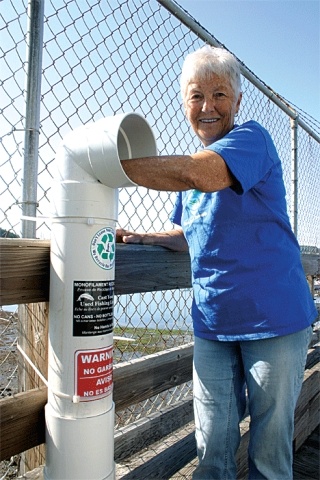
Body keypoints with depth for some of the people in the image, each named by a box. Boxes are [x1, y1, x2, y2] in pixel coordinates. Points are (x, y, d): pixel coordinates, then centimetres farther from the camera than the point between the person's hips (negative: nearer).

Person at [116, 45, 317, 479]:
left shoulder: (252, 138, -10)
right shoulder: (191, 165, 12)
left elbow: (199, 173, -32)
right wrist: (138, 238, 4)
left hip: (274, 318, -5)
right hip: (213, 324, 6)